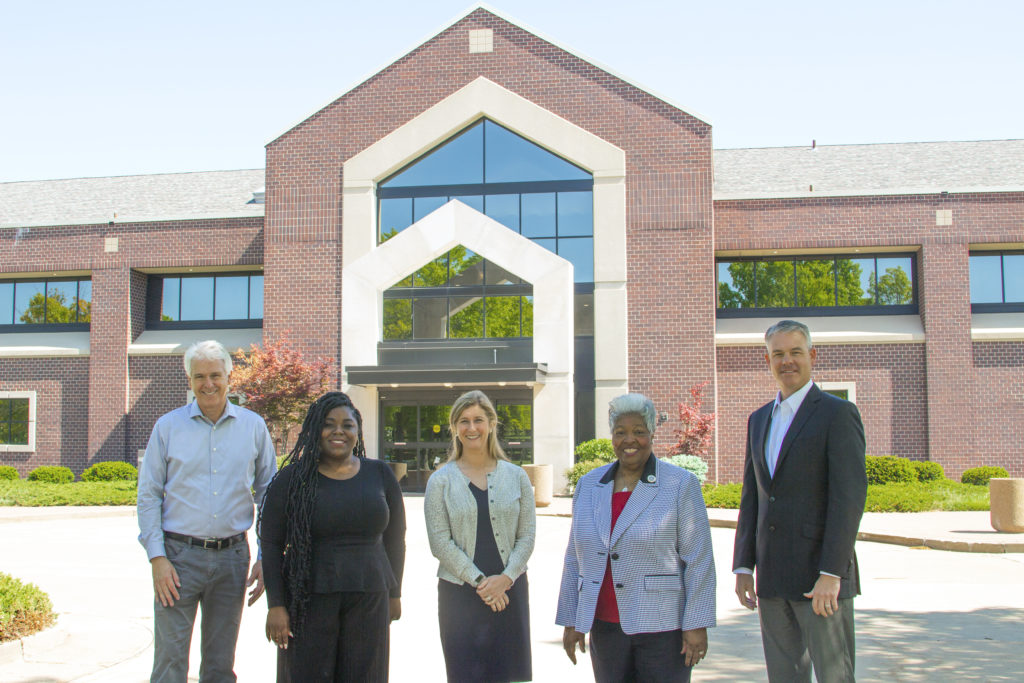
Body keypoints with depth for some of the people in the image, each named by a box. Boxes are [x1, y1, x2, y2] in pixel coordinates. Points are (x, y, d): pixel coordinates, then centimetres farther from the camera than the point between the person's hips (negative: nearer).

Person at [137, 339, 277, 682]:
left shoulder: (253, 426, 5)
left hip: (232, 557, 2)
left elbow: (268, 495, 9)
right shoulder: (168, 426, 2)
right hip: (179, 555, -1)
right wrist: (157, 558, -8)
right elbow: (148, 496, 1)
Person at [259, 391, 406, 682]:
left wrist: (394, 593, 14)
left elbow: (394, 539, 14)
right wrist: (276, 605, -6)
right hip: (310, 601, -2)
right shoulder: (293, 478, 0)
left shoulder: (380, 475, 7)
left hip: (369, 601, 2)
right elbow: (271, 544, -1)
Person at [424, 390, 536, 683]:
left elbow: (527, 535, 5)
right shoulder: (441, 481, 2)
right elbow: (440, 542, -4)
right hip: (459, 591, -1)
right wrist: (479, 581, -11)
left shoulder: (516, 477, 7)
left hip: (510, 590, 2)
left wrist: (506, 577, -10)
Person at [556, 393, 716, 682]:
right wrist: (570, 620, 10)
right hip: (605, 627, 4)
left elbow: (698, 560, -5)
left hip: (662, 626, -4)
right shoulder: (588, 485, 9)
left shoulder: (680, 484, -3)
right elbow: (574, 559, 13)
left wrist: (697, 625, -9)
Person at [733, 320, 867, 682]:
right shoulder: (759, 420, 15)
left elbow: (850, 496, -14)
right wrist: (743, 566, 9)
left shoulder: (838, 413, -6)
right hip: (772, 579, 6)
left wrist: (830, 573, -19)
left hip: (821, 575, -6)